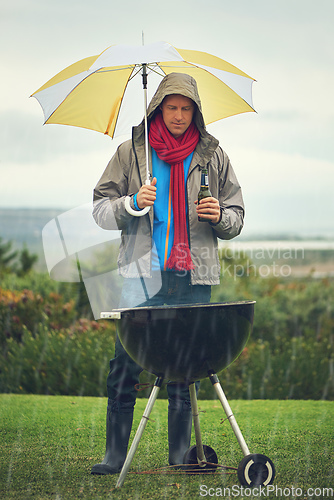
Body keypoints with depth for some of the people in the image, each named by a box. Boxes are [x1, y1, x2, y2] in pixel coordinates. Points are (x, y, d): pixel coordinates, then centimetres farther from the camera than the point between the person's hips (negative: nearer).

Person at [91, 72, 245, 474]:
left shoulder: (212, 155, 12)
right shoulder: (131, 151, 8)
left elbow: (236, 217, 15)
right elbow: (100, 210, 8)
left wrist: (219, 216, -7)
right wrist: (132, 203, -11)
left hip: (194, 277, 1)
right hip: (142, 274, -1)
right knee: (124, 367, -5)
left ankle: (181, 456, 9)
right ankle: (114, 454, 1)